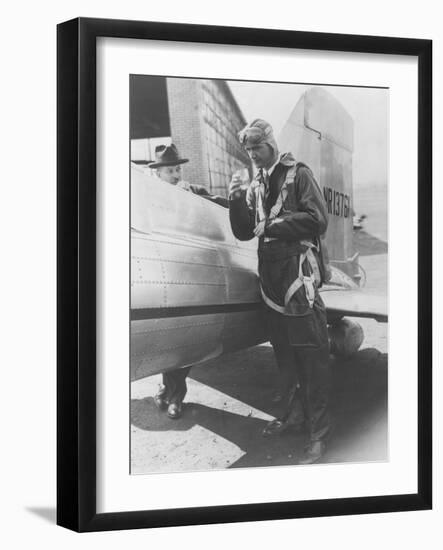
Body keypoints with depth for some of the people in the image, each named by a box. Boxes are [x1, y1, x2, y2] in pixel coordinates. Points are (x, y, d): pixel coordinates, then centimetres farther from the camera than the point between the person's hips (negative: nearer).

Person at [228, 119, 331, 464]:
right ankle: (293, 414, 28)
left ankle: (319, 434, -2)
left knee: (312, 357, -5)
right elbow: (243, 232, 13)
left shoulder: (298, 174, -3)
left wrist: (272, 226, -13)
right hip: (272, 279, 7)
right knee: (284, 354, 14)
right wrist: (236, 201, -3)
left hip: (301, 277, -7)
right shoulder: (257, 185, 15)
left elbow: (318, 220, -13)